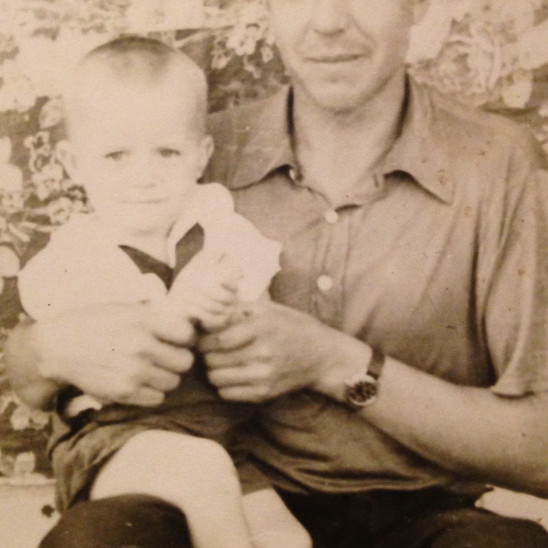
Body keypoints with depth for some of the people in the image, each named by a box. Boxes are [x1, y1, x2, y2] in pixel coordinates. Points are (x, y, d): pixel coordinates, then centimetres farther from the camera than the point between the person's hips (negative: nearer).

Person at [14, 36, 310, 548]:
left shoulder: (224, 233, 5)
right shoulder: (70, 261, -3)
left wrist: (225, 319, -19)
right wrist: (174, 312, -25)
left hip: (219, 435, 4)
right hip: (109, 441, -3)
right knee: (204, 469, -30)